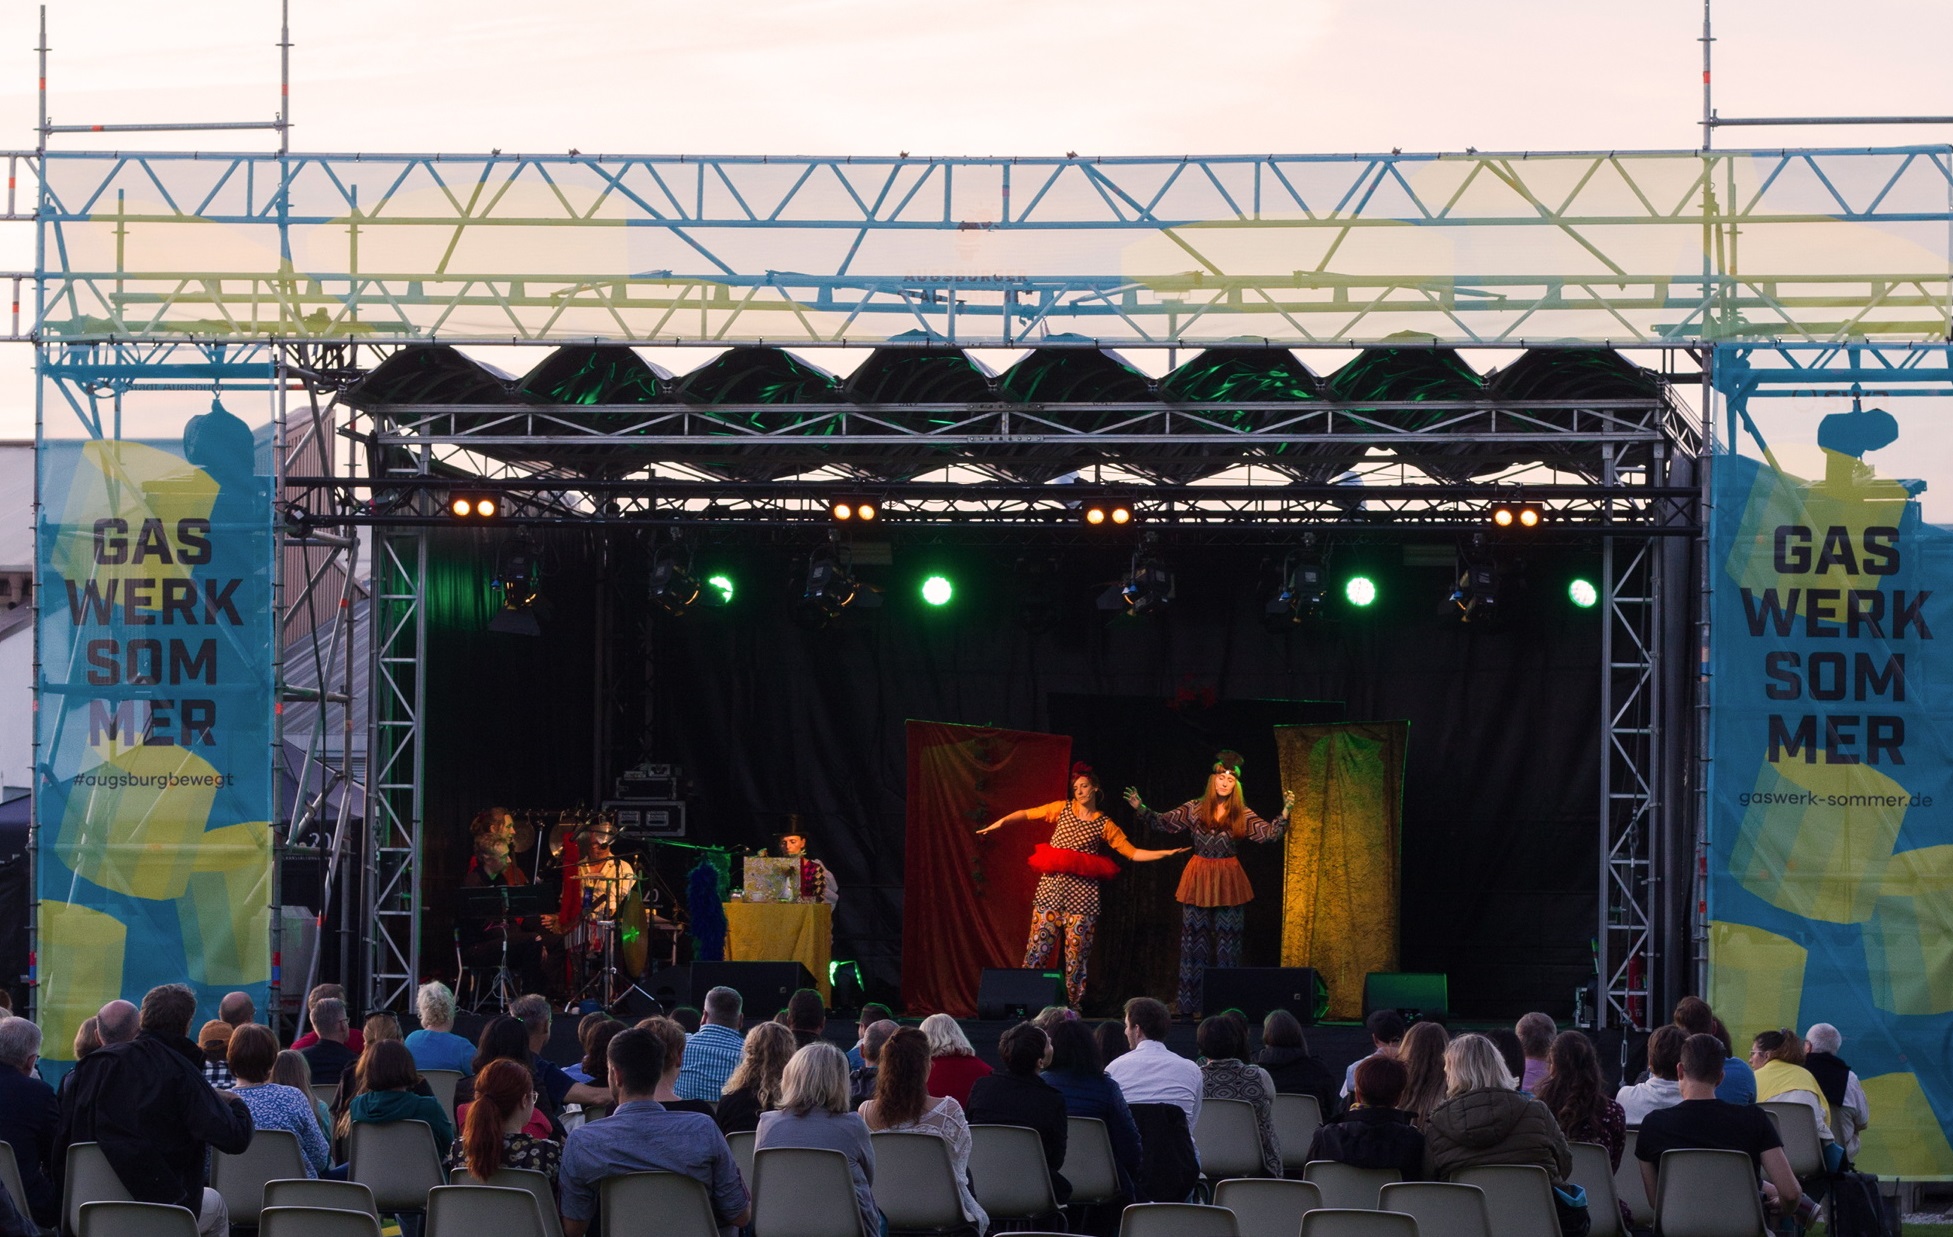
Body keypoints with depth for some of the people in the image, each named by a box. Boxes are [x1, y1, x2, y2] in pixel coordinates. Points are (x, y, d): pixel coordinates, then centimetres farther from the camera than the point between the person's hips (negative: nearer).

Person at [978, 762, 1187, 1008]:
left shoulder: (1104, 825, 7)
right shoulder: (1063, 809, 11)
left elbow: (1134, 853, 7)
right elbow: (1026, 814, 14)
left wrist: (1167, 853, -2)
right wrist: (1001, 822, -1)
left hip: (1082, 893, -1)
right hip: (1050, 887, 1)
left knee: (1077, 951, -1)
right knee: (1038, 946, -4)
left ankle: (1074, 1004, 6)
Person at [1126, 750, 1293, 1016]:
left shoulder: (1242, 814, 1)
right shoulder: (1194, 809, 2)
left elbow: (1269, 832, -7)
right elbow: (1164, 822, 3)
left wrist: (1285, 812, -21)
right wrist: (1141, 809, -9)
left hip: (1228, 882, 0)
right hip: (1198, 880, 0)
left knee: (1227, 940, 1)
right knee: (1195, 939, 1)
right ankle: (1193, 1004, 4)